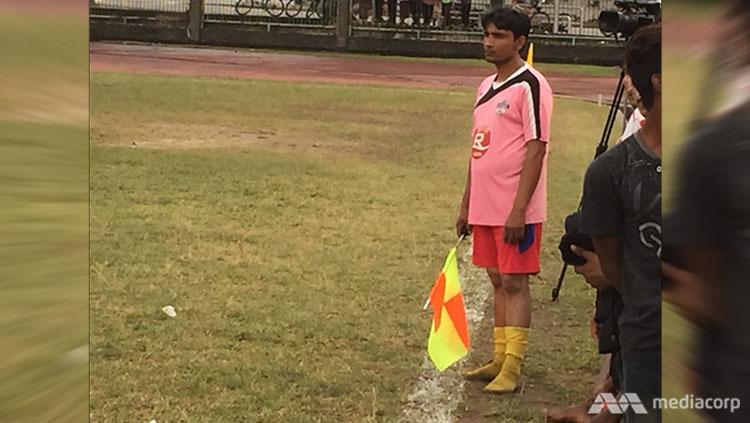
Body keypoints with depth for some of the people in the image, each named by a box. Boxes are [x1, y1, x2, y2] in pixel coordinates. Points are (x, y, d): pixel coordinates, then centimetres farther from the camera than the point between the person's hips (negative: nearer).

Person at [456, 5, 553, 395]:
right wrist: (466, 205, 18)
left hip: (516, 210, -8)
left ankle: (512, 369, -1)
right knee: (498, 281, 13)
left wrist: (518, 209, -21)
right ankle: (500, 359, 20)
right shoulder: (486, 87, 14)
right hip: (485, 207, 8)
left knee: (514, 283, -4)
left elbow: (536, 149, -17)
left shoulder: (529, 86, -12)